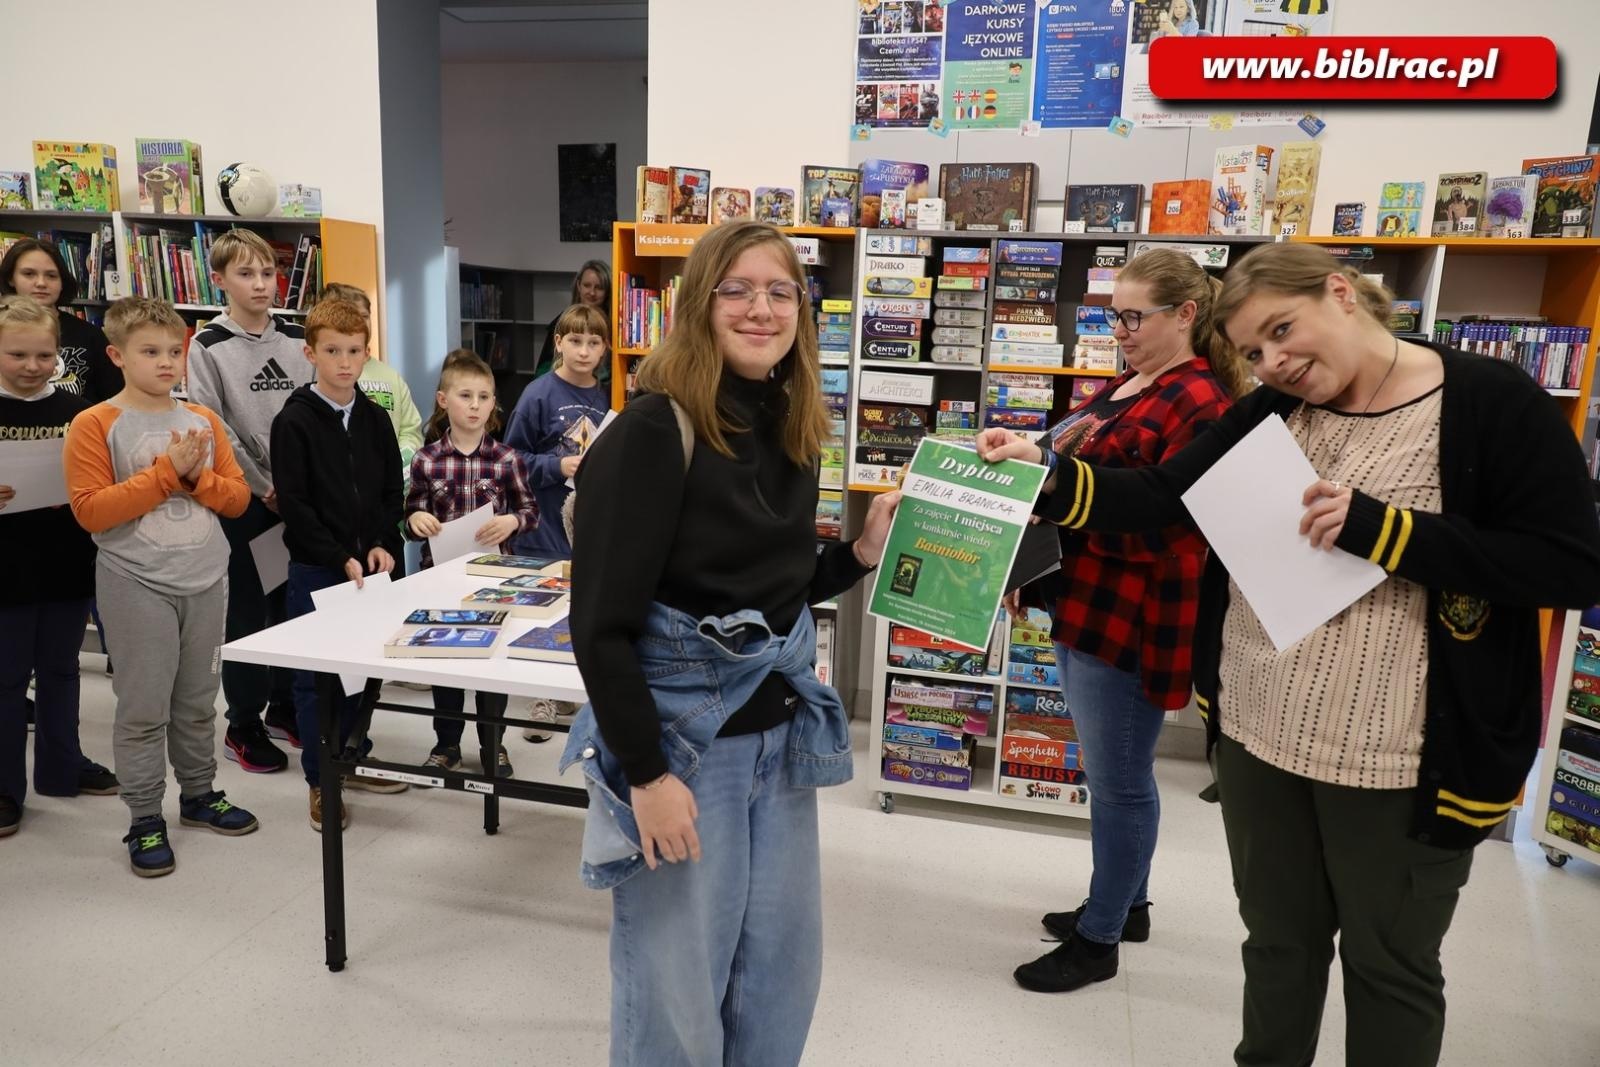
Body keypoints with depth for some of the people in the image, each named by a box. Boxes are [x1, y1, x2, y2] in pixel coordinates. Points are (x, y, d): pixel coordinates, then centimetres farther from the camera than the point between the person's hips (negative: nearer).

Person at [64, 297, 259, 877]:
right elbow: (90, 511, -15)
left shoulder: (204, 421, 8)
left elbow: (238, 497, 7)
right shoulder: (94, 425, -6)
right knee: (143, 707, 1)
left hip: (206, 579, 4)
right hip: (137, 584, -4)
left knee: (198, 700, 15)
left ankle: (199, 794, 30)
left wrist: (198, 475, -12)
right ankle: (145, 820, 14)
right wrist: (166, 471, -17)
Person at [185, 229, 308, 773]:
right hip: (245, 497, -4)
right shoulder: (208, 346, -4)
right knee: (248, 608, 2)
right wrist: (264, 486, -11)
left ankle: (284, 706, 27)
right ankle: (243, 724, 15)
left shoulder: (297, 338, 8)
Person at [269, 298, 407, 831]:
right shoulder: (294, 421, -8)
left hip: (368, 564, 5)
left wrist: (381, 545, -6)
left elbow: (392, 490, 9)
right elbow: (293, 503, -12)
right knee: (317, 677, 4)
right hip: (316, 569, -5)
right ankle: (320, 782, 16)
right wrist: (341, 558, -16)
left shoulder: (374, 418, 7)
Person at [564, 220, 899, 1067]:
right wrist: (646, 773, -19)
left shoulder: (793, 431, 6)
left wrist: (863, 554, 0)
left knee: (783, 970, 18)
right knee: (676, 987, 8)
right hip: (681, 729, -7)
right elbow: (602, 626, -18)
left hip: (782, 727, 7)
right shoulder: (655, 431, -17)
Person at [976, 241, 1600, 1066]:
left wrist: (1376, 528, -23)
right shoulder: (1271, 413, 4)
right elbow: (1157, 499, -1)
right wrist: (1046, 478, -16)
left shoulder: (1494, 404, -11)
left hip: (1401, 760, -4)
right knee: (1277, 940, 22)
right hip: (1257, 736, 5)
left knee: (1390, 965, 16)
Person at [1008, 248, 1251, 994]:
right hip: (1084, 604, 10)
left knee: (1119, 780, 5)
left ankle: (1099, 939, 22)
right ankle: (1124, 904, 39)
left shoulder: (1200, 403, -17)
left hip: (1133, 618, -10)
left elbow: (1162, 523, -22)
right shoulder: (1125, 386, 14)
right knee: (1114, 773, 22)